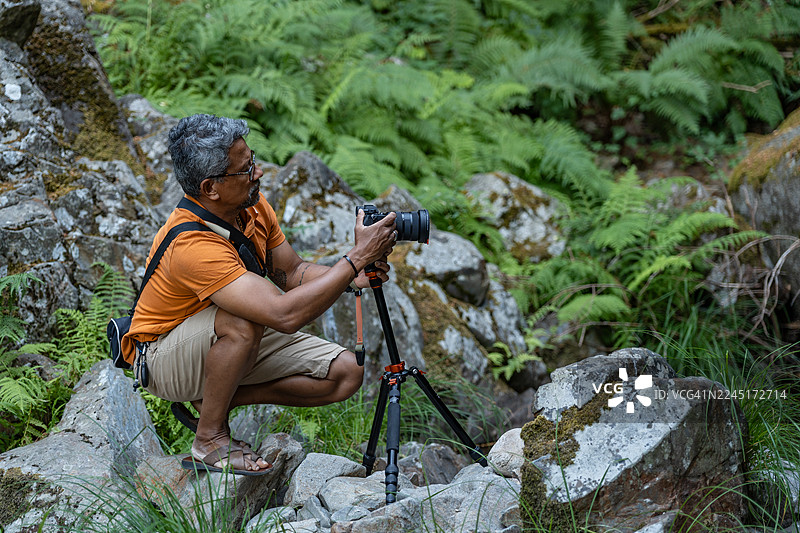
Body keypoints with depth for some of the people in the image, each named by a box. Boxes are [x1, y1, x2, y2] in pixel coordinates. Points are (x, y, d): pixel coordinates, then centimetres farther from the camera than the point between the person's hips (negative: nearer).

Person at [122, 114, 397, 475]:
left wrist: (350, 278, -17)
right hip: (163, 357, -8)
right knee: (241, 323, -40)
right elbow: (285, 314, -44)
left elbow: (291, 272, 3)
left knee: (345, 374, -7)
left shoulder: (252, 205, -10)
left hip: (233, 345, 8)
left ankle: (215, 398, 3)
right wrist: (357, 257, -38)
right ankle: (209, 440, -18)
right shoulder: (192, 245, -36)